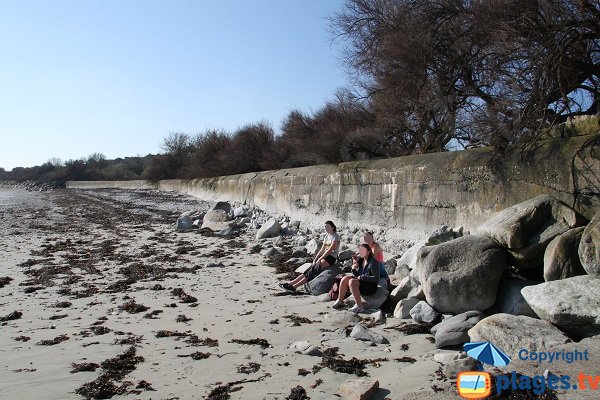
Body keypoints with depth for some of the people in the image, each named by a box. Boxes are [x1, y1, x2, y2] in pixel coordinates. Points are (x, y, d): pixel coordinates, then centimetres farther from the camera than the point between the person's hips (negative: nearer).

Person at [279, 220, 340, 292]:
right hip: (324, 256, 7)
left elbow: (330, 250, -15)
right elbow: (322, 249, 15)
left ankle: (294, 286, -32)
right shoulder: (327, 236, 18)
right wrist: (315, 259, 2)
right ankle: (290, 283, -19)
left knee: (313, 271, -23)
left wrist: (319, 259, -15)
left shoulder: (336, 237, -7)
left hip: (331, 258, -7)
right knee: (308, 270, -10)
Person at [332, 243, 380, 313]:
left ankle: (359, 306, -28)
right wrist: (354, 269, -5)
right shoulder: (361, 260, 9)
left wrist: (361, 277, -20)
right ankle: (340, 301, 2)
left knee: (352, 281, -29)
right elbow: (357, 276, 17)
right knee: (345, 279, -8)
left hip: (371, 287, -8)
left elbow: (376, 278, -21)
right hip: (362, 283, 8)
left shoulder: (373, 262, -15)